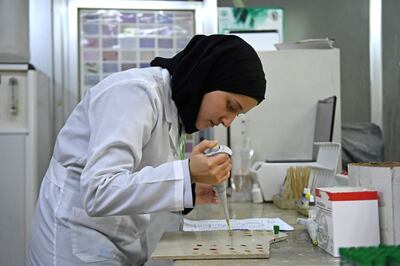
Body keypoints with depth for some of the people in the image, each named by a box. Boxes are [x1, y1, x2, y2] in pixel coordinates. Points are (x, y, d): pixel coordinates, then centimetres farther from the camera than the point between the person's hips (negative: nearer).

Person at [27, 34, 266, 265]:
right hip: (79, 242, -8)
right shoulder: (135, 92, -21)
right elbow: (99, 193, -29)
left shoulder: (175, 107, 5)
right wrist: (187, 174, -33)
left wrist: (189, 193, -4)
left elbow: (137, 184, 10)